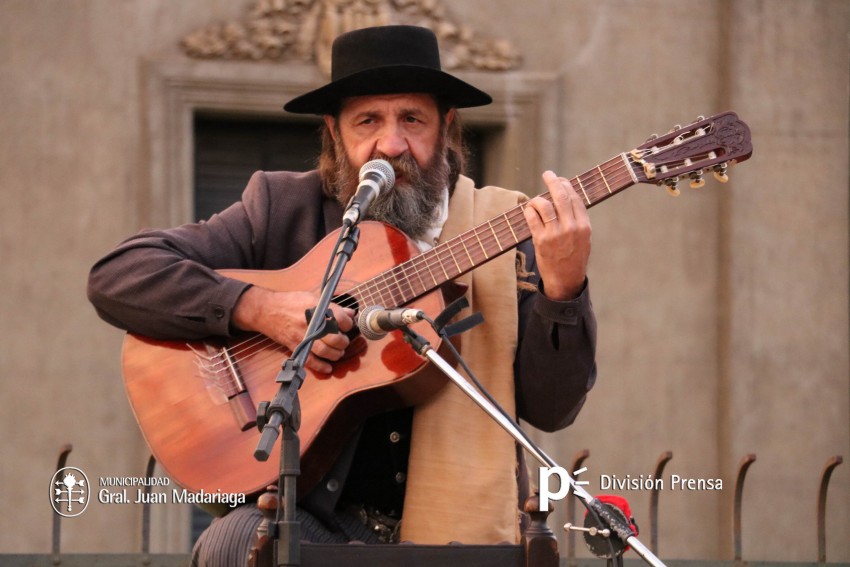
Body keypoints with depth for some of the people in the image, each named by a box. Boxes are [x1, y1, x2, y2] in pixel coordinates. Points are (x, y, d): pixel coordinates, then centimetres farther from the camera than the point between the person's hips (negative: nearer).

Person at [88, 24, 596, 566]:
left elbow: (550, 409, -1)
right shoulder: (284, 210, 5)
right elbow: (116, 275, -1)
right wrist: (257, 308, -13)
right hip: (318, 516, 1)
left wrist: (563, 288, -17)